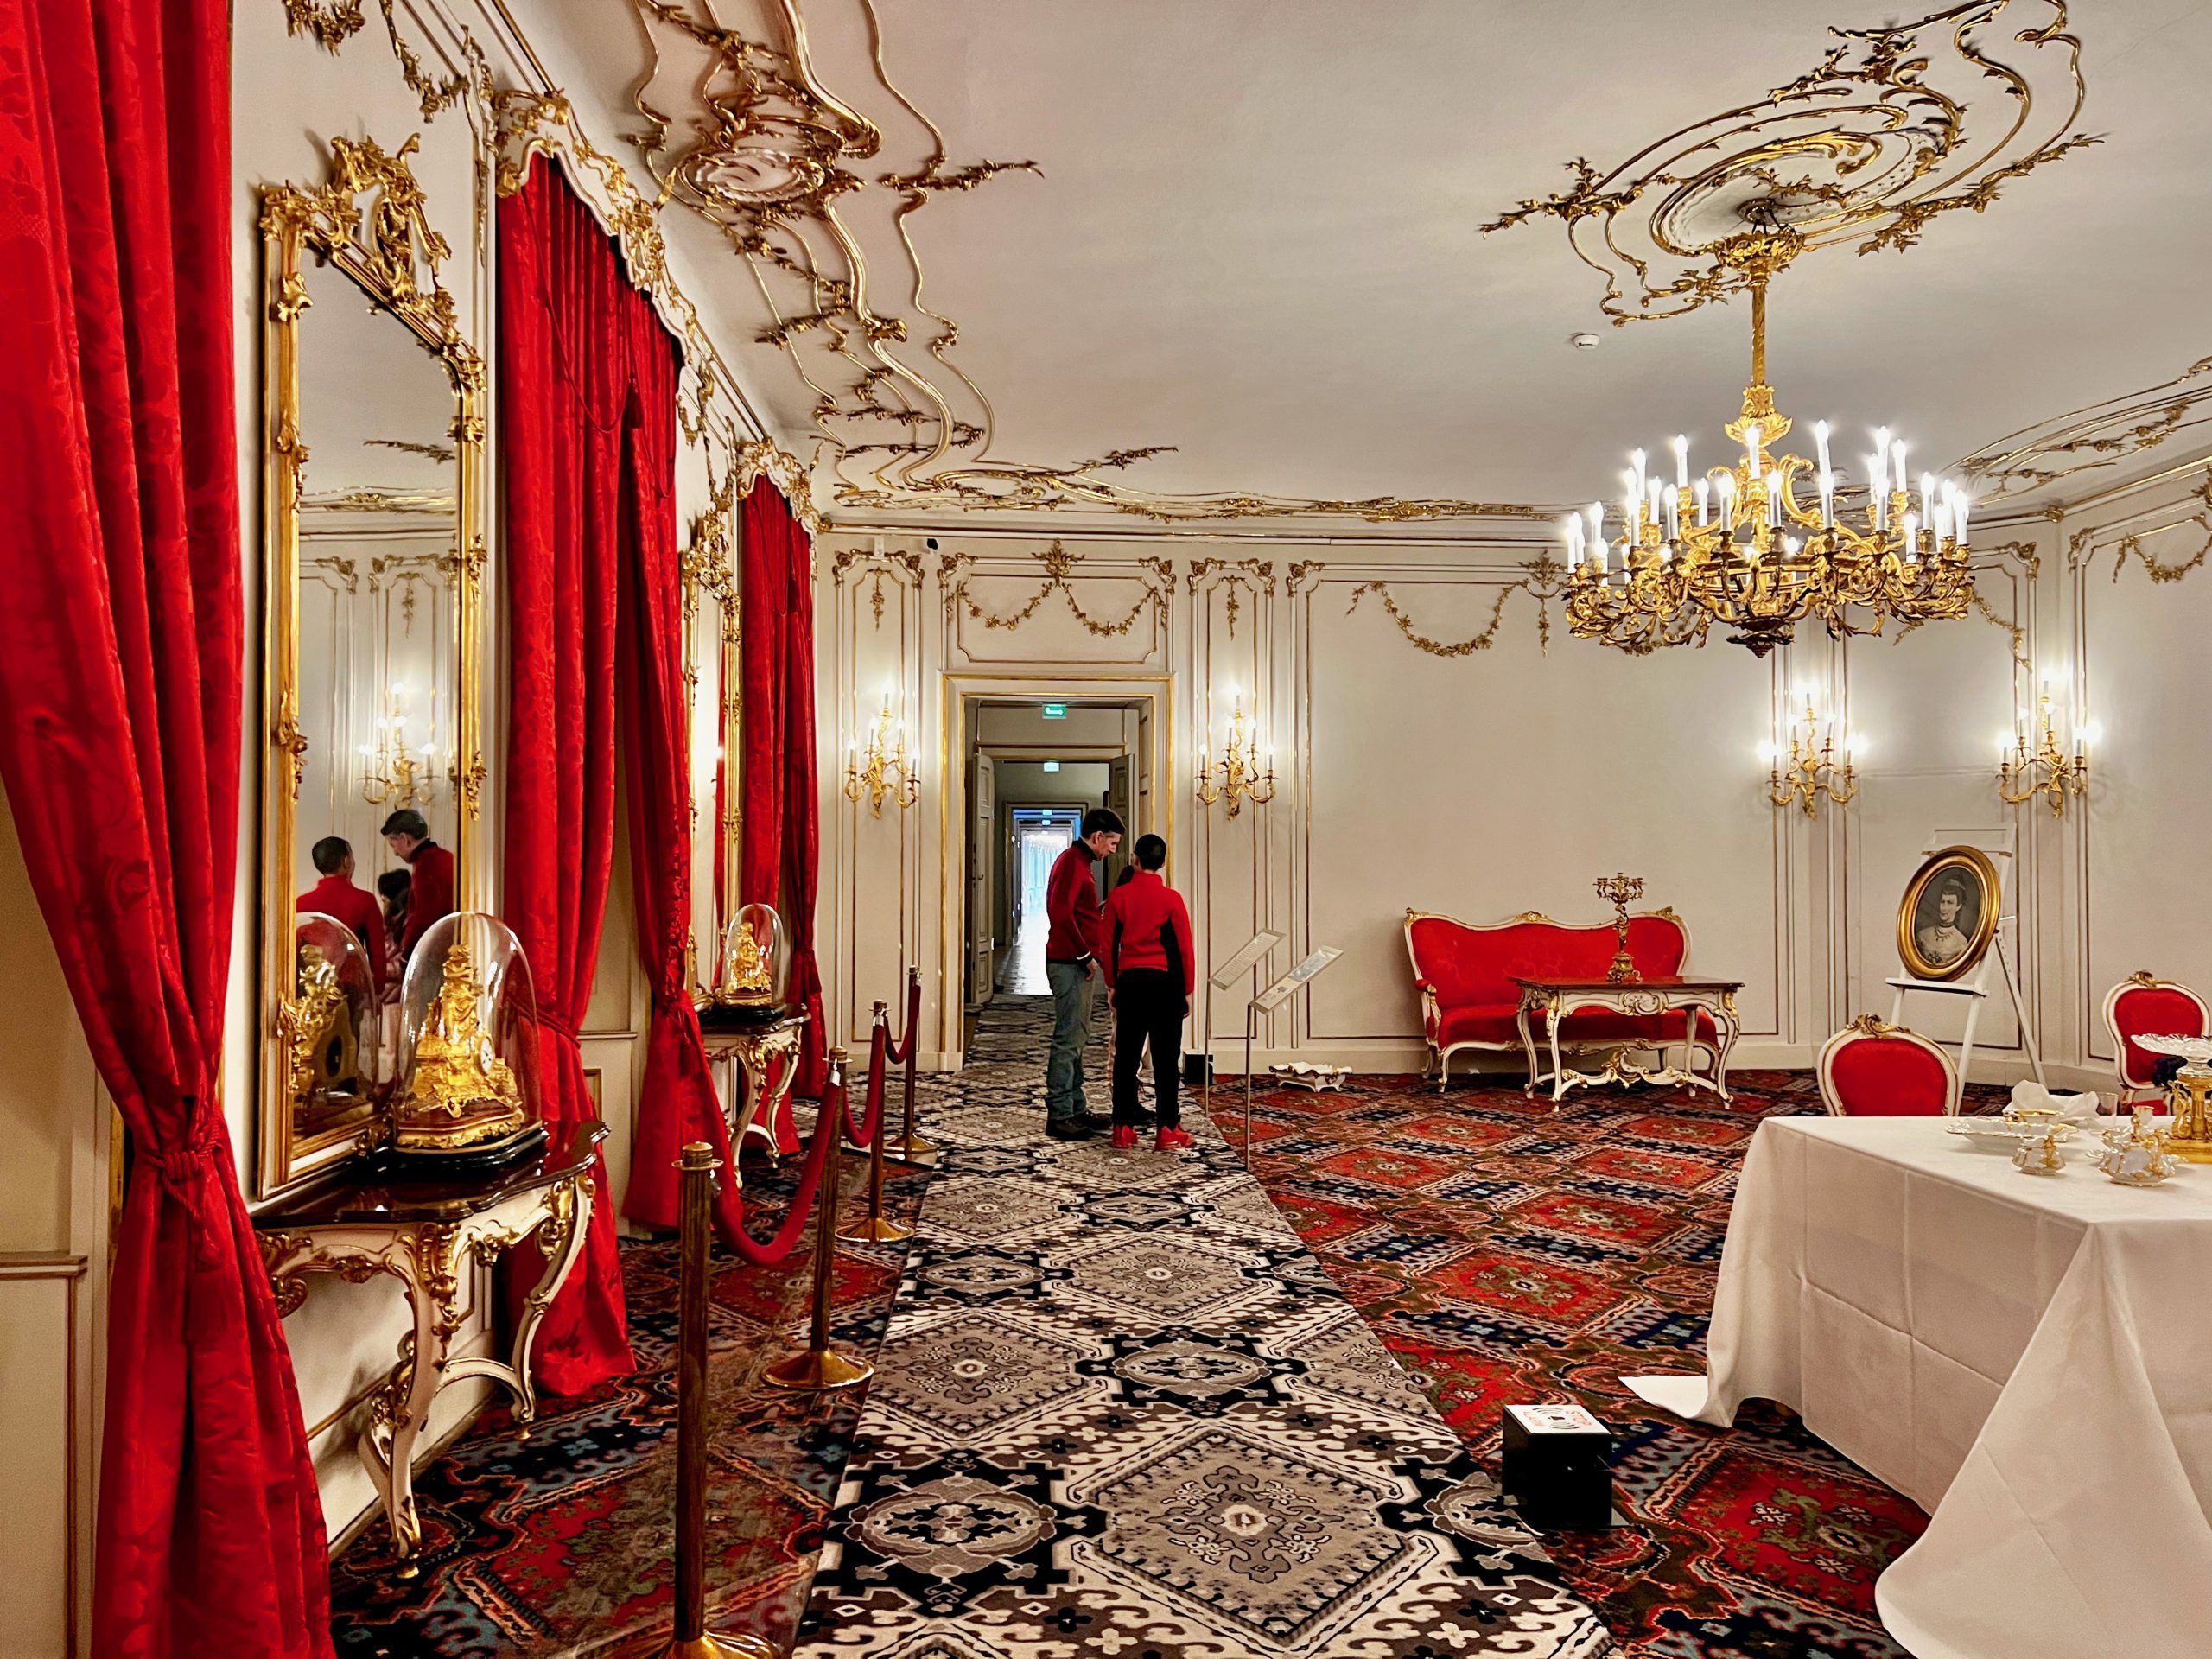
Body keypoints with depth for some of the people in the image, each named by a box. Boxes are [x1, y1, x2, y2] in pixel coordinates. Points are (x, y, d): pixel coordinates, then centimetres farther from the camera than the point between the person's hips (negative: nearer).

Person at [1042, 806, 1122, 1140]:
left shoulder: (1080, 862, 19)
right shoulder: (1072, 862, -13)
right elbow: (1061, 913, -23)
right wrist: (1086, 955, -18)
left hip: (1077, 963, 11)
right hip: (1069, 963, -11)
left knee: (1076, 1038, 15)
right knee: (1068, 1039, -7)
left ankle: (1075, 1108, 22)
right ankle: (1059, 1116, -3)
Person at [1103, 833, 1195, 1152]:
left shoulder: (1119, 896, 0)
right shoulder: (1171, 899, -6)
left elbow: (1109, 945, 5)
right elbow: (1184, 948, -4)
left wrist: (1112, 984, 15)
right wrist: (1188, 989, 6)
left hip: (1129, 981, 2)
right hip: (1165, 982, -2)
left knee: (1126, 1056, 8)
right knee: (1166, 1058, 2)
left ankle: (1123, 1128, 11)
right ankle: (1168, 1130, 3)